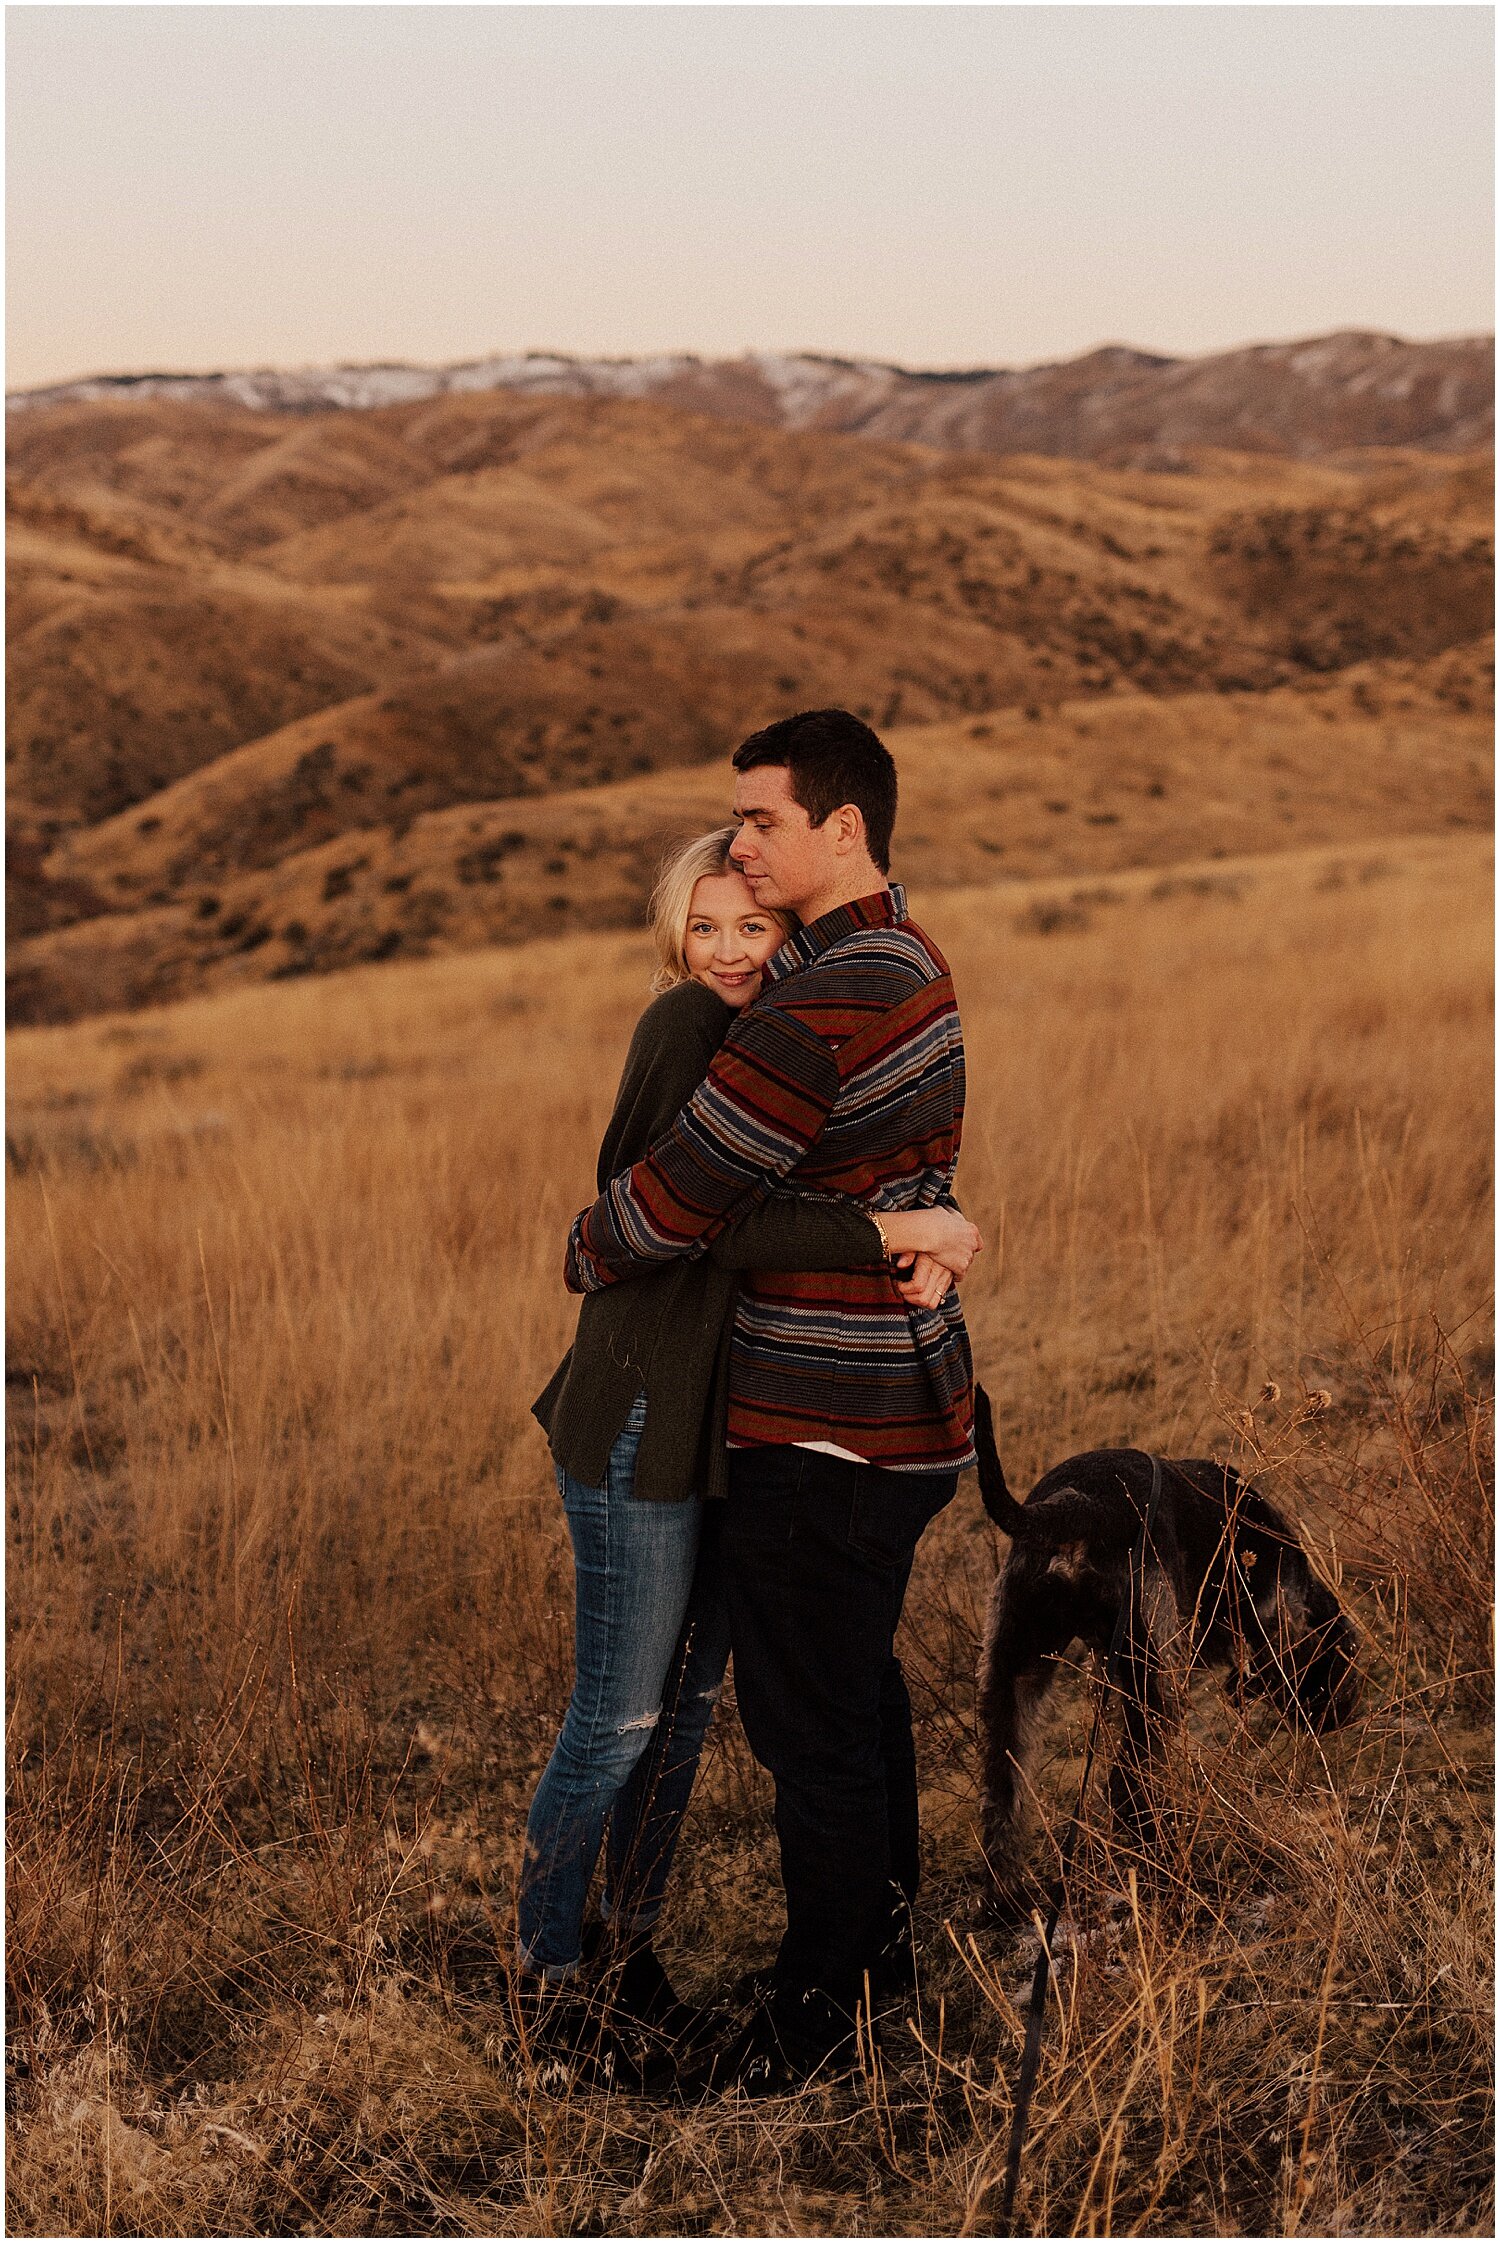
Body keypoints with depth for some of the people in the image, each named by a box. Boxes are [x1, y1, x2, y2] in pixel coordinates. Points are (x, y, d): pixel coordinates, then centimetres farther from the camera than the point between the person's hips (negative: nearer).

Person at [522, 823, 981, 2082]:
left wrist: (928, 1245, -17)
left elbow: (858, 1177, 5)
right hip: (639, 1422, -8)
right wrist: (896, 1232, -24)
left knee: (690, 1705, 15)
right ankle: (547, 1969, 16)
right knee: (619, 1719, 0)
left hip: (726, 1422, 9)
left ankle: (629, 1952, 29)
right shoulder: (687, 1027, -14)